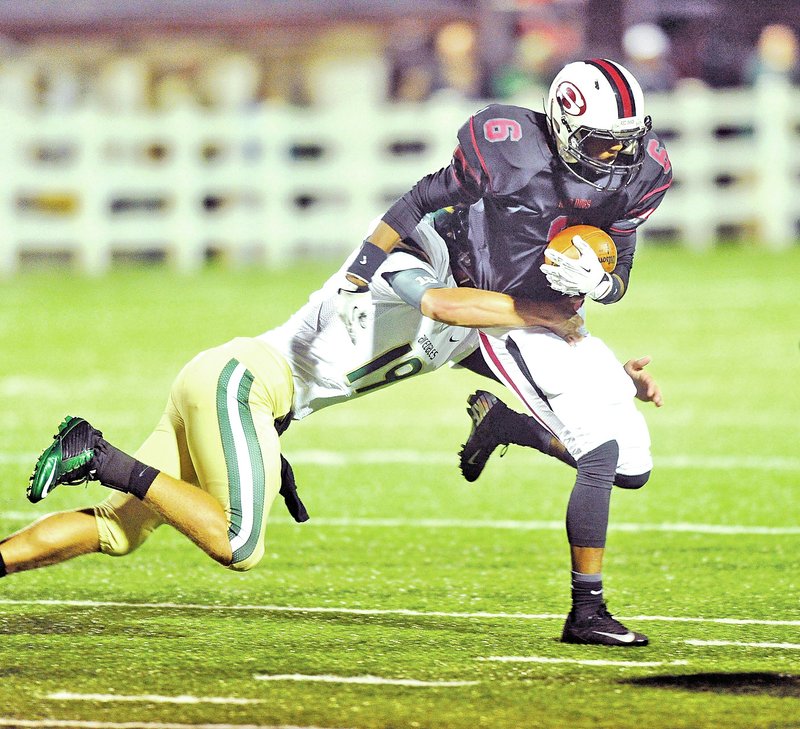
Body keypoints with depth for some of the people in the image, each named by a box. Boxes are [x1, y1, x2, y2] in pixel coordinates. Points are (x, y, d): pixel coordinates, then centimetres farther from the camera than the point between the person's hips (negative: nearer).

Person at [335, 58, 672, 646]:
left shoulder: (638, 175, -6)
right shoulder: (511, 152, -22)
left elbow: (620, 280, 1)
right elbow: (420, 203, -11)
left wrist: (596, 283, -23)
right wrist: (360, 276, -12)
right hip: (511, 327, -7)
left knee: (635, 467, 8)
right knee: (601, 455, -18)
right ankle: (587, 612, -11)